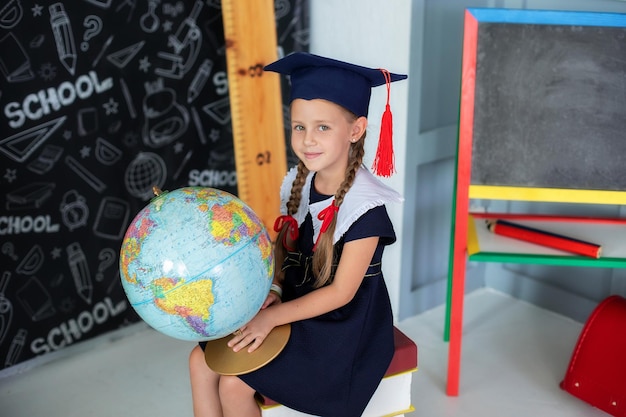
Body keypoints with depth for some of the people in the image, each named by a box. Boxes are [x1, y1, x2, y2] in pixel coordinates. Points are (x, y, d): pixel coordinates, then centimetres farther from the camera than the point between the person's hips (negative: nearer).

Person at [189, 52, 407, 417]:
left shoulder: (365, 206, -24)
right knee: (202, 360, 1)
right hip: (295, 311, 7)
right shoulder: (299, 183, -3)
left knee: (234, 384, -14)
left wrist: (272, 316, -21)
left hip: (341, 332, -7)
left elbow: (341, 292, -21)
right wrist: (273, 288, -9)